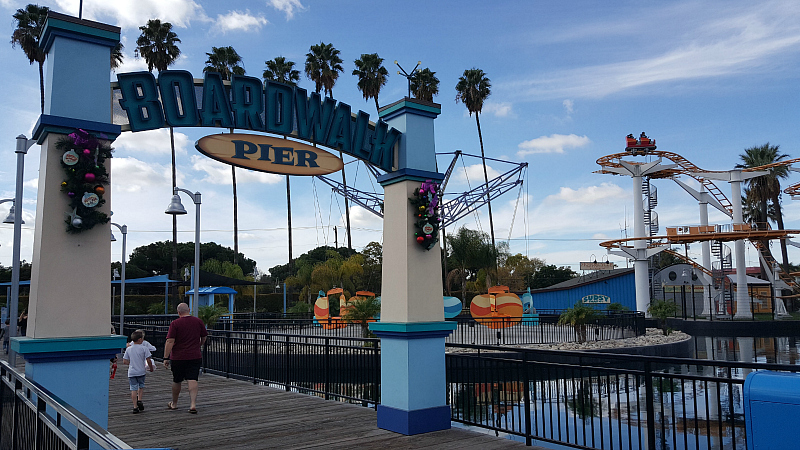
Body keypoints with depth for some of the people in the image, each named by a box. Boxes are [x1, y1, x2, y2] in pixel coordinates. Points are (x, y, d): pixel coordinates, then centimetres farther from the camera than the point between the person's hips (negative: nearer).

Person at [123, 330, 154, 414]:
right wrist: (151, 368, 6)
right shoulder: (144, 348, -8)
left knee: (133, 389, 3)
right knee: (141, 386, 21)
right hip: (141, 371, -2)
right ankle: (139, 400, 6)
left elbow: (125, 361, 4)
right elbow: (148, 360, -10)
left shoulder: (128, 349, 2)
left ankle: (135, 407, 1)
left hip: (131, 372, 2)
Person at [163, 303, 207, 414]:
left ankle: (174, 403, 31)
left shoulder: (175, 324, -8)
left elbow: (170, 341, -13)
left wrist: (166, 358, -10)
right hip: (195, 357, 2)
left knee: (176, 381, 15)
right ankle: (193, 404, -13)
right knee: (192, 380, -2)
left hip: (178, 357, -1)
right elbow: (204, 338, 13)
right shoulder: (198, 322, 2)